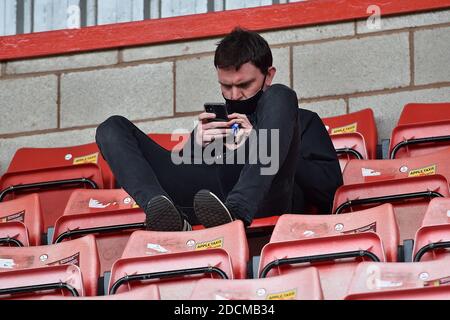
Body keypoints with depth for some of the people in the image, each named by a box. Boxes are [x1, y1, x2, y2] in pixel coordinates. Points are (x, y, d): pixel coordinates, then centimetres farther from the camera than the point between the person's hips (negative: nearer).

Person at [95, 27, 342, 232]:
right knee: (113, 128, -3)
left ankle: (235, 212, -41)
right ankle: (163, 213, -35)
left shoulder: (303, 121, 29)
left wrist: (261, 146, 3)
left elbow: (331, 187, 10)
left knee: (279, 97, -19)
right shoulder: (211, 124, 39)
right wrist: (195, 146, 7)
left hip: (263, 200, -3)